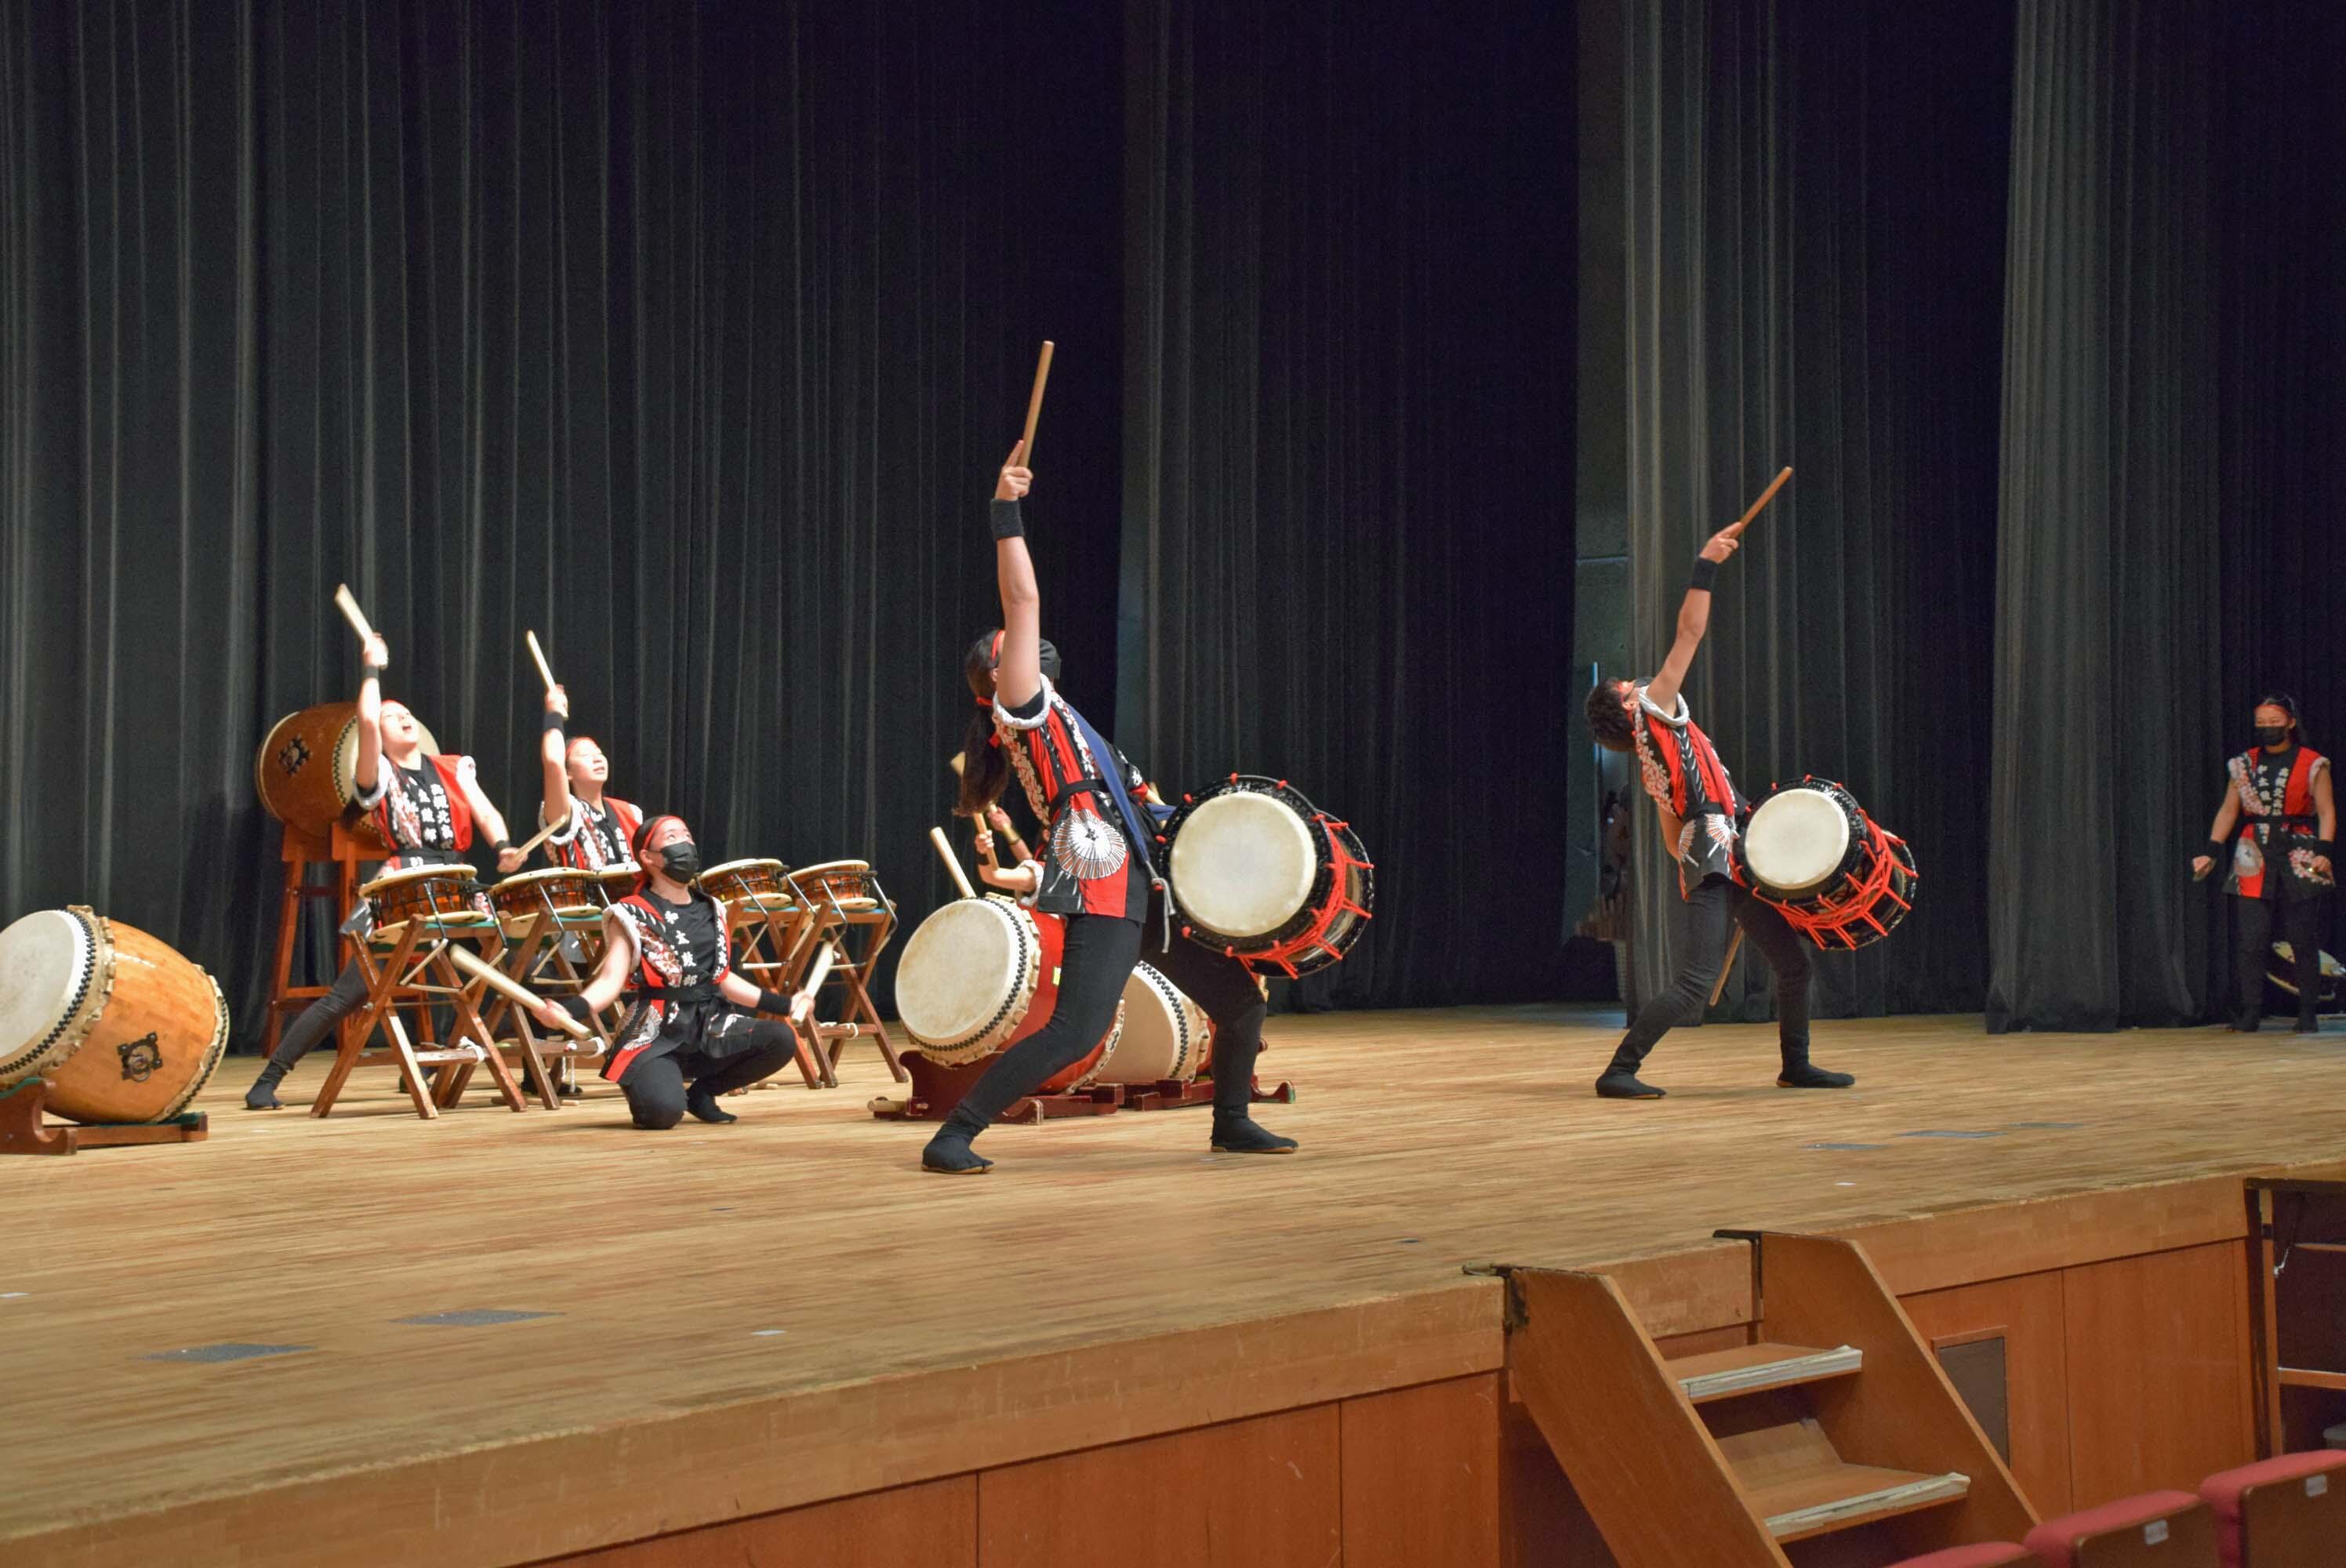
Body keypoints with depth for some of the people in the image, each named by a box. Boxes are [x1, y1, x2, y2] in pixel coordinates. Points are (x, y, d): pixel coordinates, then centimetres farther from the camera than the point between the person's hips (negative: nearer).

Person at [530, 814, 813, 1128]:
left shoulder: (710, 911, 13)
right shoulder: (632, 916, -4)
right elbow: (611, 981, -13)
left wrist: (784, 1004, 23)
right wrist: (568, 1010, -33)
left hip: (711, 1028, 6)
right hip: (657, 1034, -6)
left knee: (781, 1039, -19)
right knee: (663, 1111, -33)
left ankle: (702, 1093, 5)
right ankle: (642, 1091, 9)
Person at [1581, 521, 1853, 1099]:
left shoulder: (1654, 758, 23)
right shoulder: (1653, 710, -1)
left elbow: (1674, 838, 22)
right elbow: (1690, 632, -6)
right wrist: (1706, 565, -1)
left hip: (1730, 865, 10)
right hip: (1714, 862, -10)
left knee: (1792, 962, 17)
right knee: (1693, 987, -17)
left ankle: (1796, 1065, 29)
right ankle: (1619, 1071, -14)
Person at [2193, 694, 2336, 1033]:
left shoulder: (2312, 764, 3)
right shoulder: (2244, 764, 11)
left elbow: (2326, 812, -1)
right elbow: (2228, 811, 12)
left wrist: (2324, 852, -15)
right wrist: (2212, 853, 2)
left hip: (2299, 859, -2)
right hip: (2253, 859, 2)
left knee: (2304, 941, 0)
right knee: (2251, 939, -5)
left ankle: (2309, 1014, 8)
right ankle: (2250, 1012, -2)